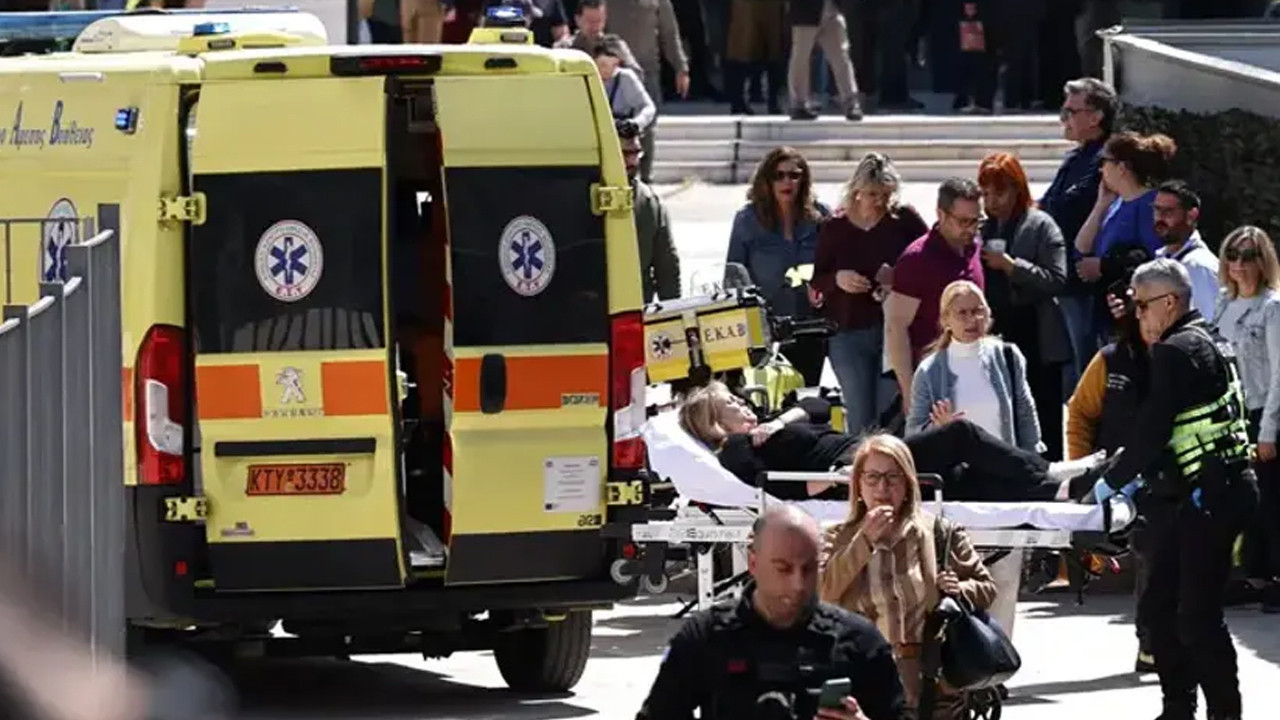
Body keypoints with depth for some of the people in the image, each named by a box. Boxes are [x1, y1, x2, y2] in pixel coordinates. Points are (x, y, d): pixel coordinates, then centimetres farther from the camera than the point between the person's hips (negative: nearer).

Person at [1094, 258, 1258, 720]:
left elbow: (1151, 431, -16)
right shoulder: (1205, 344, 17)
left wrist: (1111, 485, -6)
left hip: (1209, 499, -11)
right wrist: (1138, 481, 17)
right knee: (1158, 607, 13)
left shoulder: (1177, 352, -14)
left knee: (1197, 615, -9)